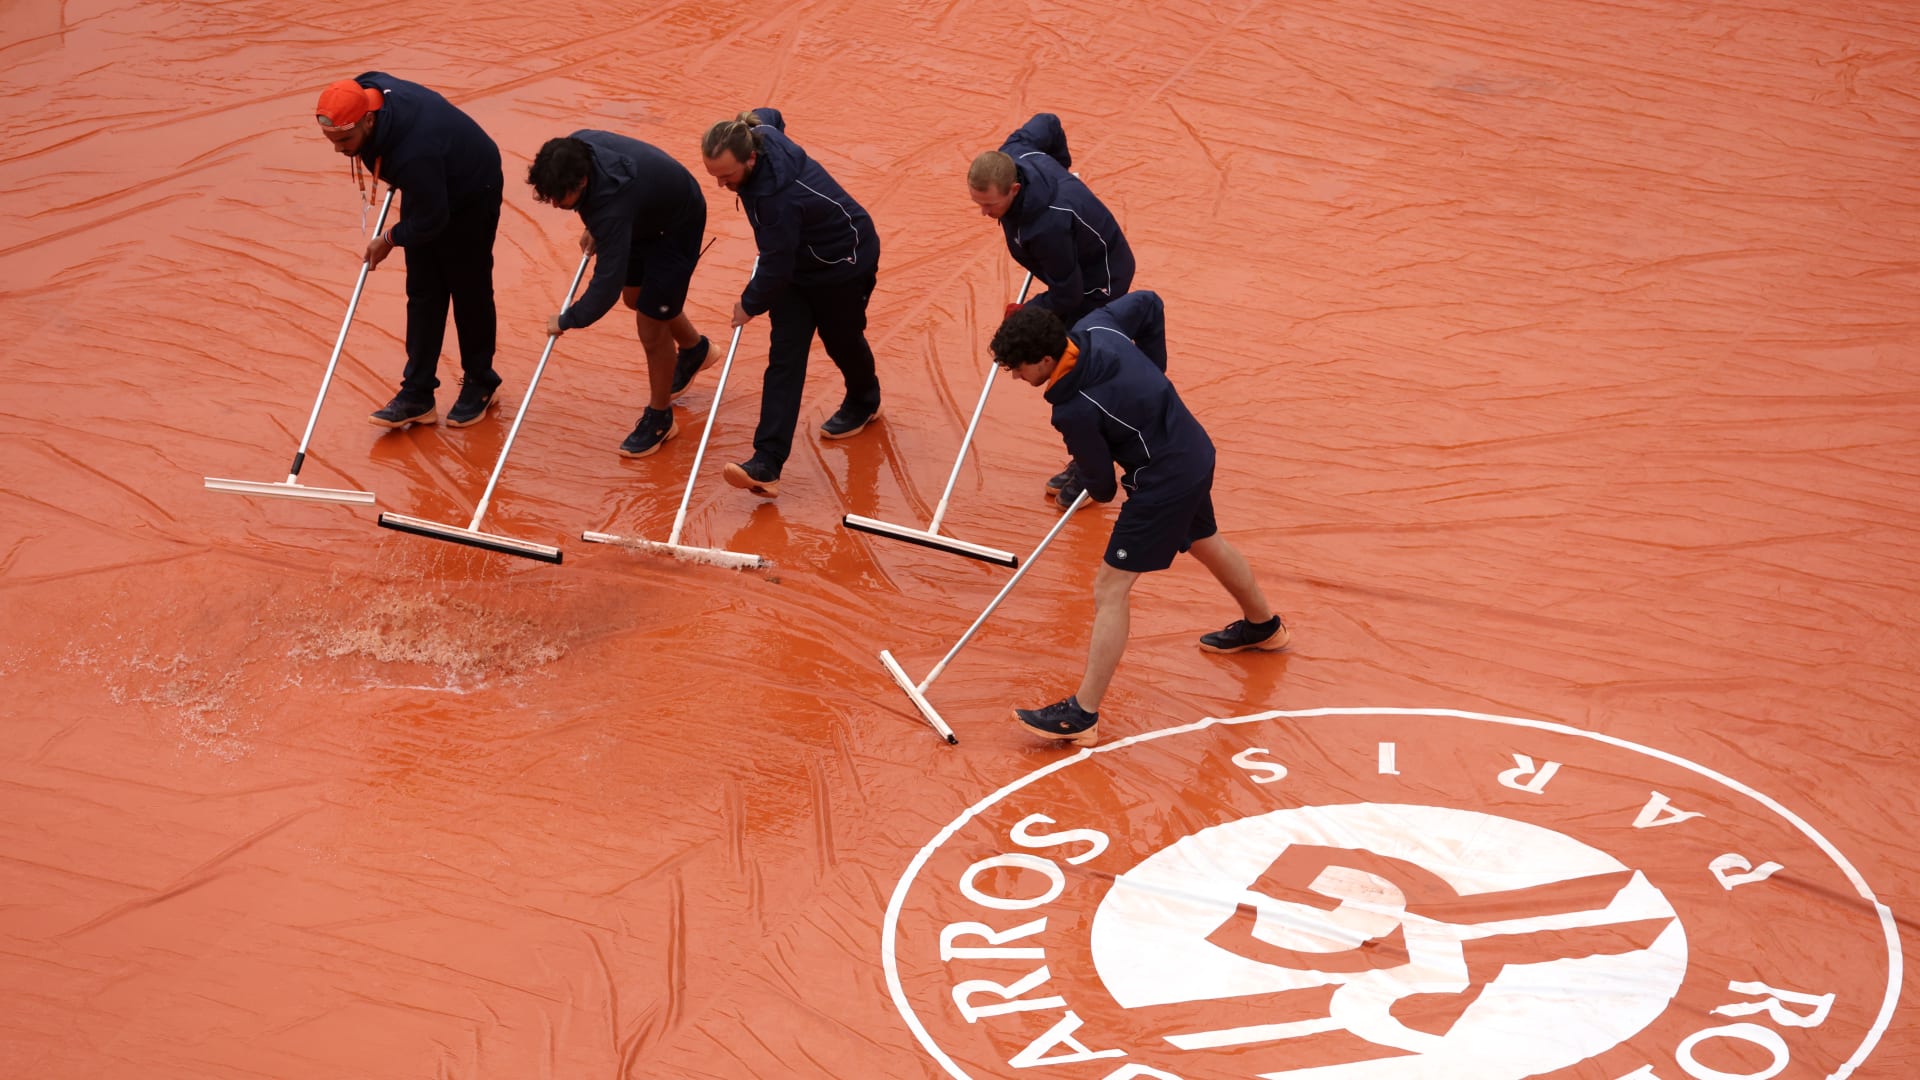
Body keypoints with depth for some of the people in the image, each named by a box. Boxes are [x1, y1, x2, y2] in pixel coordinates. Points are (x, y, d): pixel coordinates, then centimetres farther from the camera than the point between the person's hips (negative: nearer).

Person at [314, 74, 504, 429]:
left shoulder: (414, 153, -45)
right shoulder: (364, 92, -22)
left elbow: (431, 220, -31)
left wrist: (390, 240, -13)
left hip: (471, 196, -8)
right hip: (427, 193, 8)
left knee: (469, 293, 7)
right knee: (422, 293, 7)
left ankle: (480, 385, 27)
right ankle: (417, 395, 10)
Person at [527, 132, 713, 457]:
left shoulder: (613, 207, -46)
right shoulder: (574, 149, -24)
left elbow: (607, 284, -41)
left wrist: (566, 321, -27)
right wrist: (593, 229, 5)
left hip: (677, 226, -8)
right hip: (644, 216, 9)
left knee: (651, 323, -5)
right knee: (635, 296, 25)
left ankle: (659, 417, 16)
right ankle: (694, 349, 52)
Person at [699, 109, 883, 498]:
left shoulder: (779, 197, -42)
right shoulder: (758, 135, -18)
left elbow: (776, 267, -32)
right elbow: (770, 116, 8)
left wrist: (750, 303, -13)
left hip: (844, 265, -8)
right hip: (797, 262, 8)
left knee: (842, 341, 19)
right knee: (784, 357, -3)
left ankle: (863, 402, 55)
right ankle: (767, 464, -14)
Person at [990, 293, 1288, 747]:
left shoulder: (1073, 411, -28)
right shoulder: (1094, 327, -10)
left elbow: (1101, 487, -14)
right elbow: (1149, 304, 9)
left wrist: (1099, 489, 10)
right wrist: (1152, 369, 13)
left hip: (1164, 481, -9)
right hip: (1196, 449, 9)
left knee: (1110, 589, -6)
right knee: (1204, 542, 34)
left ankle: (1081, 716, -6)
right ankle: (1264, 625, 59)